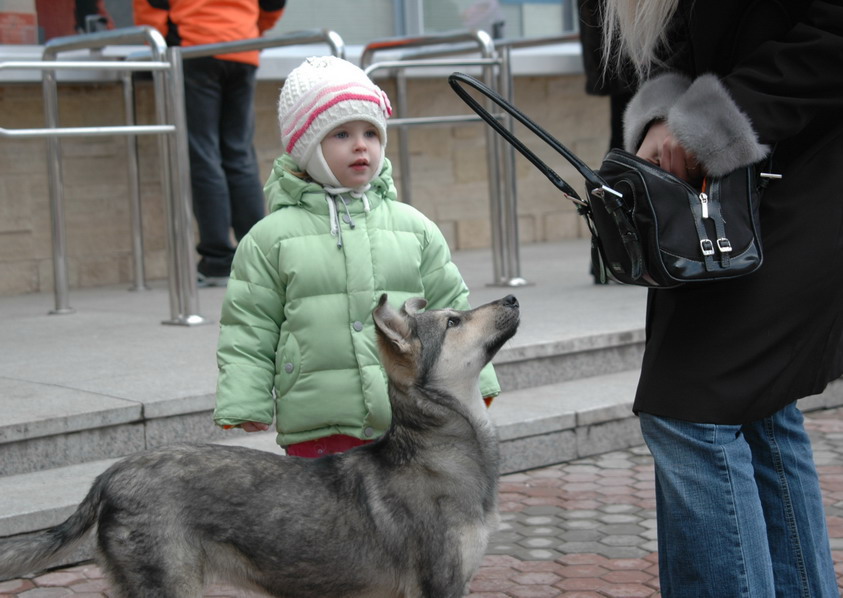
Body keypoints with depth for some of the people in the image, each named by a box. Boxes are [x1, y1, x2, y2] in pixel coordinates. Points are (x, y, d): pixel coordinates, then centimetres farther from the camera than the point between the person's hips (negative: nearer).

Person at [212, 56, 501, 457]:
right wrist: (242, 411, -2)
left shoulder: (414, 228, 9)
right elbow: (247, 335, 3)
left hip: (412, 426, 3)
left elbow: (449, 313, 15)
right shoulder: (270, 238, 2)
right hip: (319, 434, -2)